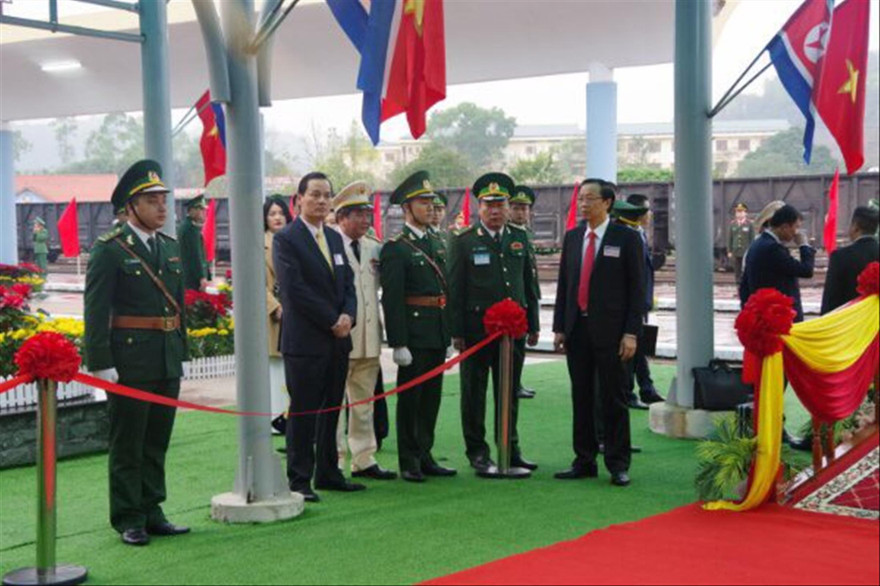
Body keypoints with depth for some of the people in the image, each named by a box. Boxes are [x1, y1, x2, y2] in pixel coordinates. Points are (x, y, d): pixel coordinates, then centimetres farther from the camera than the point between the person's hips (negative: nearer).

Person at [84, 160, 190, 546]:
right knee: (127, 445, 3)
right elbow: (96, 312, -11)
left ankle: (151, 512, 22)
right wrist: (100, 364, -16)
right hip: (129, 362, -6)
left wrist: (181, 352, 15)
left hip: (168, 362, 6)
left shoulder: (171, 248, 12)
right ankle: (128, 519, 11)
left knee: (157, 442, 13)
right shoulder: (109, 250, -8)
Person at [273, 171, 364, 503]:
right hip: (304, 341, -7)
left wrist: (348, 317, -5)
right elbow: (295, 290, -15)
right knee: (303, 413, -2)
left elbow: (348, 283, 14)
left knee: (331, 410, 12)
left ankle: (328, 473, 21)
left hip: (338, 339, 7)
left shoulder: (335, 238, 16)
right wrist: (332, 321, -13)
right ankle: (299, 480, 5)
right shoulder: (286, 239, -7)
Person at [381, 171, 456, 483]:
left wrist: (449, 332, 15)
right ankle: (409, 462, 8)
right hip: (414, 334, -7)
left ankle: (425, 456, 21)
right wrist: (398, 343, -18)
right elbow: (391, 299, -14)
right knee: (410, 398, 1)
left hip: (438, 334, 7)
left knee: (432, 397, 12)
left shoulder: (437, 244, 15)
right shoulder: (396, 248, -9)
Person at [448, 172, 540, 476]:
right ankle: (477, 452, 13)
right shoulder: (464, 242, -3)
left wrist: (533, 325, 11)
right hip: (476, 330, -4)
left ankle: (511, 448, 21)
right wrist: (457, 332, -8)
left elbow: (529, 283, 14)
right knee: (474, 393, 4)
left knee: (510, 392, 11)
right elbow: (455, 290, -4)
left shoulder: (520, 238, 9)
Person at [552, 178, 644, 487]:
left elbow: (637, 288, -4)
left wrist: (631, 333, -11)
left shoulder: (627, 238, -2)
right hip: (577, 329, 5)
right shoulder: (572, 237, 12)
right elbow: (563, 284, 14)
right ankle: (584, 461, 17)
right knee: (581, 398, 8)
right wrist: (559, 328, 7)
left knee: (612, 399, 0)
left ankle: (618, 464, 8)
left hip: (610, 331, -4)